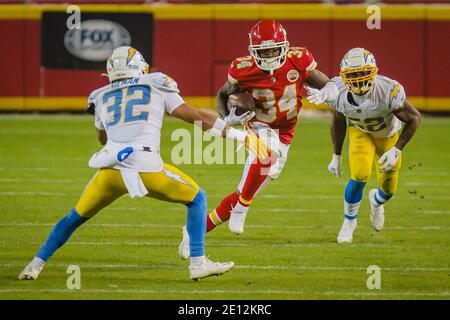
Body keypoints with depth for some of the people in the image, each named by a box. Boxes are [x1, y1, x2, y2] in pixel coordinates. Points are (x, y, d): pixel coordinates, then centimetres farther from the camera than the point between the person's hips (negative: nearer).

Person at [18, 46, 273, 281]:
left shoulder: (102, 97, 23)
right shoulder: (157, 86, 17)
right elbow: (197, 116, 16)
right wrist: (241, 136, 20)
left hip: (111, 168, 3)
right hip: (147, 167, -2)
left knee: (76, 217, 25)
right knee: (197, 199, 19)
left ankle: (37, 265, 21)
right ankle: (198, 264, 10)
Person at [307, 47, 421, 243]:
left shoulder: (389, 92, -39)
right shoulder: (337, 92, -29)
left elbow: (414, 118, -22)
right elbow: (338, 121, -6)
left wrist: (396, 150, -24)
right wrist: (336, 155, 0)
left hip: (387, 135, 0)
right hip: (360, 132, 0)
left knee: (388, 190, 9)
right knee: (360, 175, -24)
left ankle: (376, 201, 49)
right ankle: (349, 222, 1)